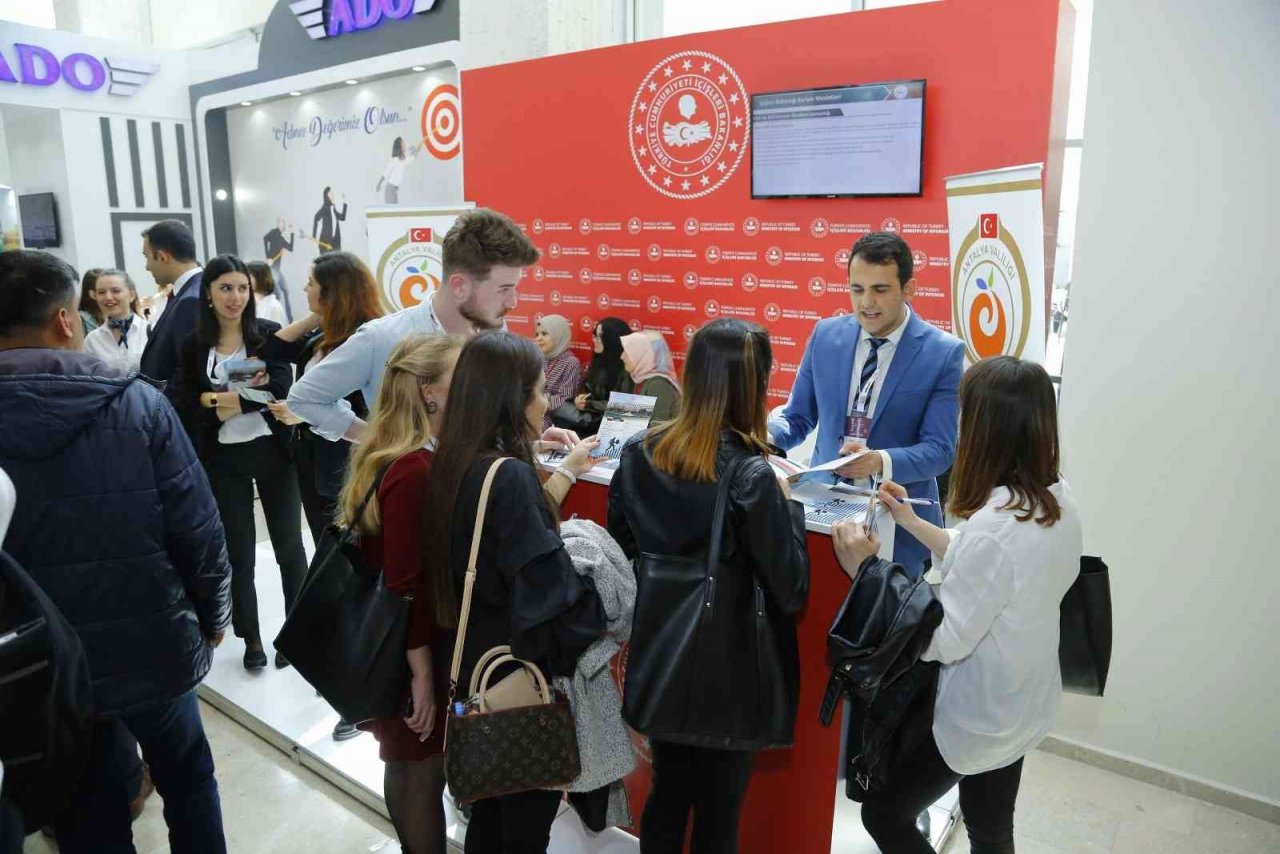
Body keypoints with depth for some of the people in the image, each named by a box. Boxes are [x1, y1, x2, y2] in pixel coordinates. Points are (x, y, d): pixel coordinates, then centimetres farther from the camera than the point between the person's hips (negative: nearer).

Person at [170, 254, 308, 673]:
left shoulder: (268, 333, -3)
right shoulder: (193, 346, 1)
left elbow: (281, 388, -15)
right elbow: (181, 405, -7)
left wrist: (230, 400, -16)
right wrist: (237, 397, -18)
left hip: (273, 452, -1)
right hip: (222, 460, 1)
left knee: (288, 545, 9)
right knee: (238, 553, 10)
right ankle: (251, 639, 26)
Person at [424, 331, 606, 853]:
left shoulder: (456, 466, 0)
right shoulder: (510, 476, -25)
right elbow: (551, 593, -26)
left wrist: (558, 474, 14)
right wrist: (600, 615, -9)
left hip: (476, 660, 8)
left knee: (489, 812, 24)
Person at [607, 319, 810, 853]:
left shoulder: (638, 455, -7)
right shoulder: (750, 476, -23)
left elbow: (620, 556, 4)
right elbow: (791, 590, -17)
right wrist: (786, 505, -6)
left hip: (659, 661, 5)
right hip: (729, 672, -5)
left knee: (666, 794, 24)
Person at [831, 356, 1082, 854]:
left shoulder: (995, 525, -34)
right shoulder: (1057, 500, -6)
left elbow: (942, 642, -28)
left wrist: (865, 571, -28)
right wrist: (911, 522, 9)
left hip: (975, 716, -8)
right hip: (1020, 706, 8)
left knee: (883, 813, 13)